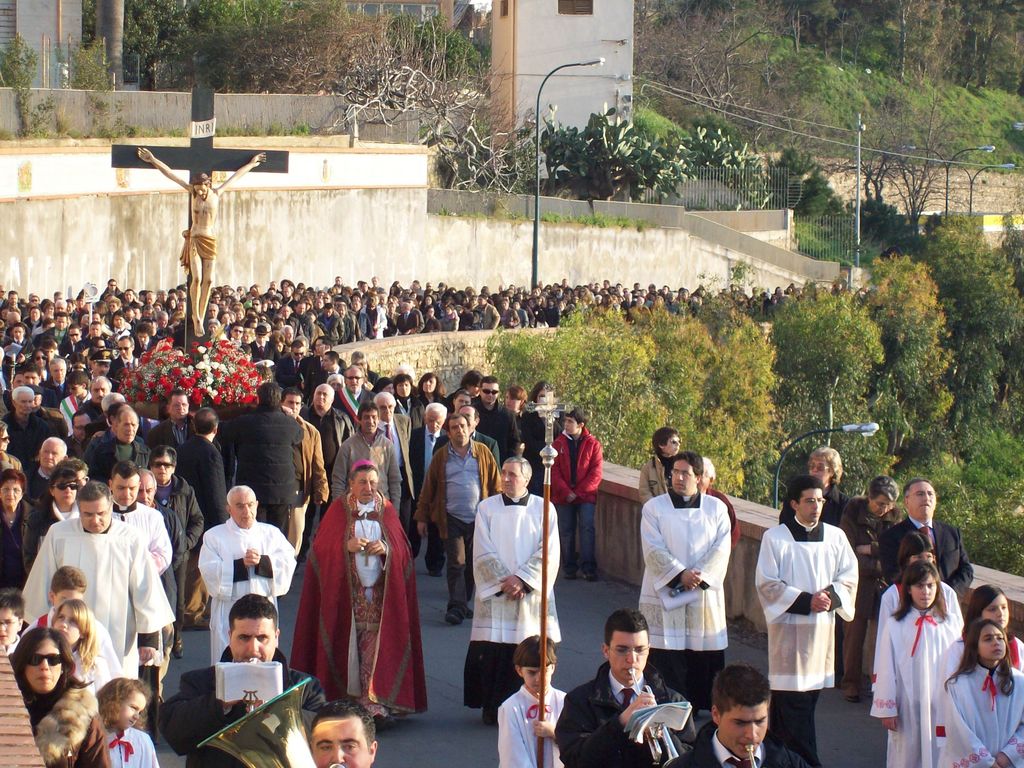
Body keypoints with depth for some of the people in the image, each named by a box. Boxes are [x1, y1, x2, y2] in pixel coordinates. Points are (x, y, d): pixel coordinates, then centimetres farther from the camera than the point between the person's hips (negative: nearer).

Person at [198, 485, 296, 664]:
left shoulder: (272, 533, 13)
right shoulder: (214, 536, 7)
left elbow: (288, 563, 0)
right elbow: (210, 571, -7)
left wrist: (262, 561, -16)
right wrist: (241, 564, -16)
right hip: (228, 612, -2)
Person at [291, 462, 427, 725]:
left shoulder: (387, 510, 10)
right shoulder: (338, 510, 5)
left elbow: (402, 549, 8)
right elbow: (322, 548, 0)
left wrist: (387, 549, -12)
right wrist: (347, 546, -16)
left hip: (380, 591, 1)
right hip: (346, 592, -1)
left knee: (376, 645, -8)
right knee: (348, 644, -3)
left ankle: (375, 701, -11)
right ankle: (345, 699, 6)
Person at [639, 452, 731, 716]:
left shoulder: (716, 508, 7)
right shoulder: (654, 508, 2)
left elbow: (721, 549, -1)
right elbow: (654, 550, -7)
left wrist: (699, 576, -15)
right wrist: (680, 574, -19)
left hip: (705, 595, 2)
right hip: (665, 595, -2)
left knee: (705, 660, 3)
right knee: (666, 661, -5)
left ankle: (700, 708, 11)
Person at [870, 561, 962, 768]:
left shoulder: (950, 626, 2)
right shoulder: (895, 627, -3)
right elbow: (885, 670, -1)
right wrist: (887, 709, -3)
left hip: (942, 707, 1)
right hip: (908, 708, -1)